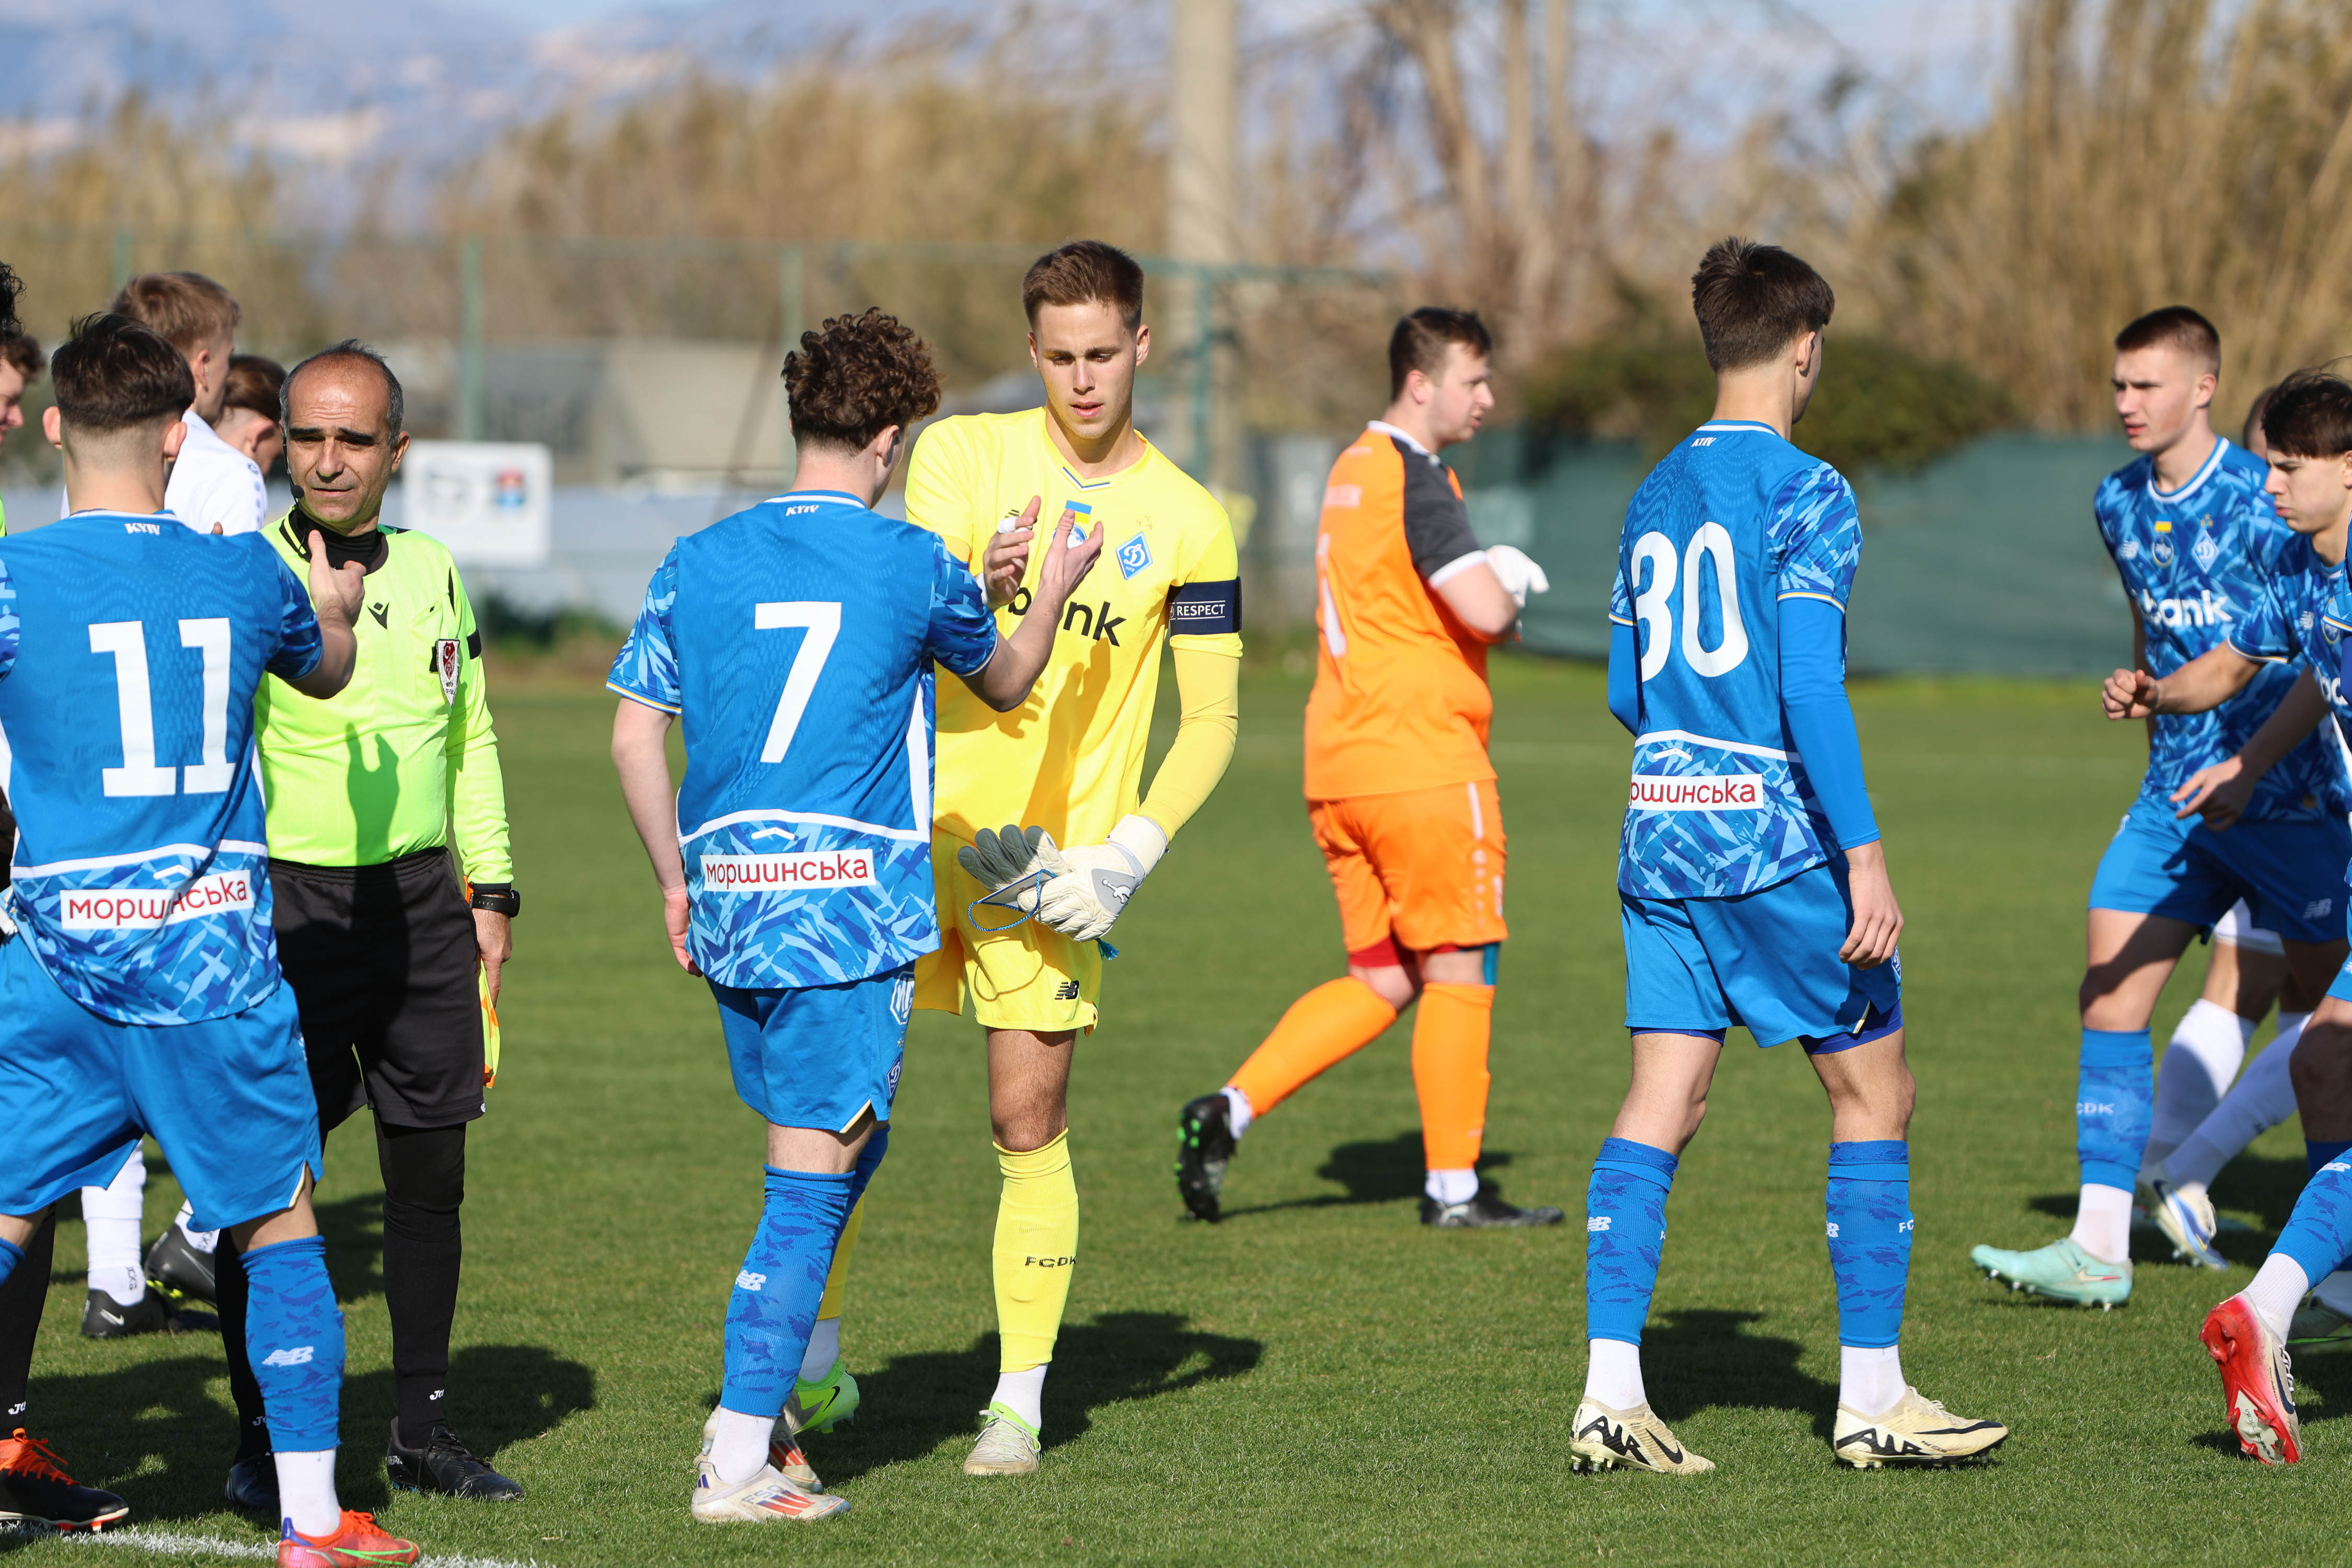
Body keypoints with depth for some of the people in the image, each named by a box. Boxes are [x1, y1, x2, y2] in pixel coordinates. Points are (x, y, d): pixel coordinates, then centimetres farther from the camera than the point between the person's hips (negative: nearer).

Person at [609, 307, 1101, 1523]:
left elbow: (634, 733, 6)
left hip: (727, 904, 5)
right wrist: (1053, 591, 36)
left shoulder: (698, 564, 6)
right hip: (852, 904, -5)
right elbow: (1003, 683, 18)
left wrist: (676, 883, 17)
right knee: (814, 1177, -3)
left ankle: (769, 1388, 21)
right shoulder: (916, 568, -1)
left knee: (833, 1150, 23)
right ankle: (738, 1460, -7)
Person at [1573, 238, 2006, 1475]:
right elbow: (1810, 683, -18)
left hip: (1660, 831, 7)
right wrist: (1865, 856, -19)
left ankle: (1610, 1395, -4)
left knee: (1660, 1106, 4)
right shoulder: (1804, 491, -9)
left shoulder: (1654, 498, 13)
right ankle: (1871, 1398, 6)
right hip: (1778, 832, -7)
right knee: (1873, 1096, 5)